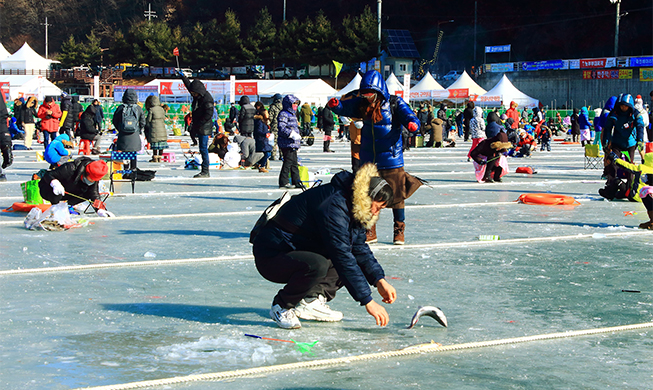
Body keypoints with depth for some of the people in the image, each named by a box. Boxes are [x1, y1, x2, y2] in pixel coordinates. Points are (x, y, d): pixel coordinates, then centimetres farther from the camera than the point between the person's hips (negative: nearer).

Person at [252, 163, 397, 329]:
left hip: (299, 250, 10)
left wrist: (380, 281, -1)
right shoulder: (333, 205, -27)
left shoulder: (353, 209, 4)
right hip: (271, 256, -10)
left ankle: (311, 300, 0)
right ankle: (281, 306, -12)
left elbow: (359, 248, 14)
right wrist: (368, 302, -31)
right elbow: (342, 258, -31)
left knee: (357, 256, 5)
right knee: (316, 265, -38)